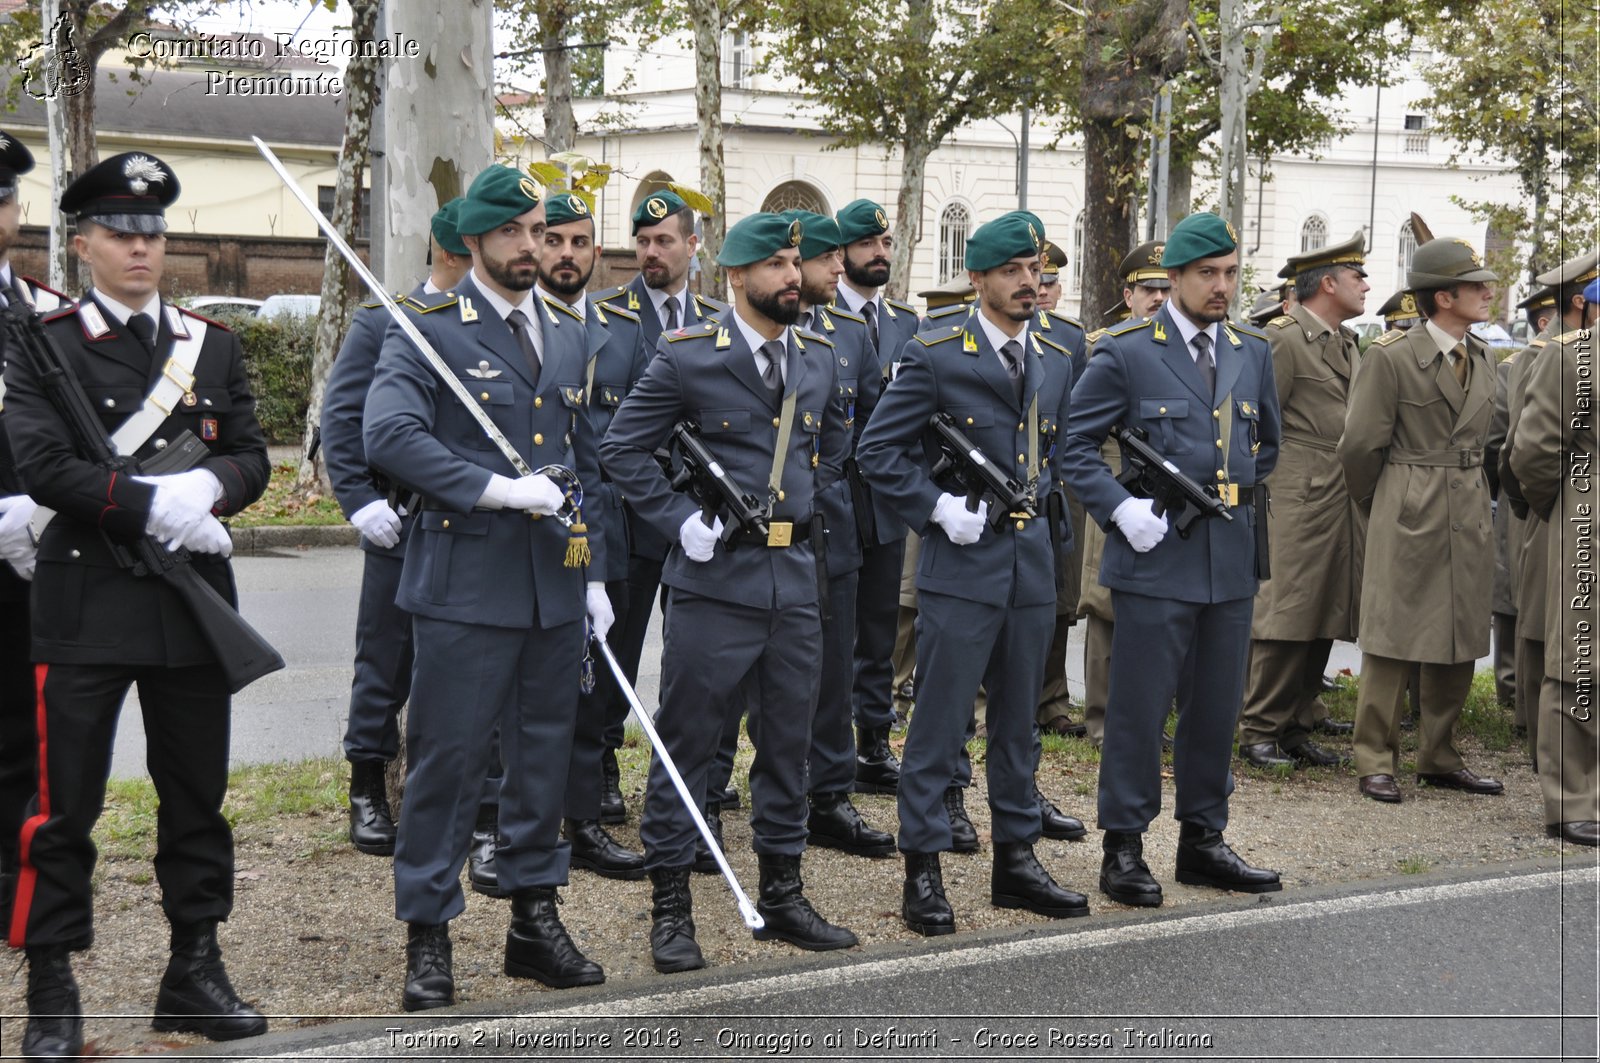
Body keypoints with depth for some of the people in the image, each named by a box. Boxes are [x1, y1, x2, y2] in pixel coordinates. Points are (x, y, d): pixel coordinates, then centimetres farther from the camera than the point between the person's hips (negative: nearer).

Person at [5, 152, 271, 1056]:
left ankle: (195, 972, 23)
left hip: (194, 601, 4)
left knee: (198, 794, 11)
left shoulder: (214, 345, 11)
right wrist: (156, 505, -18)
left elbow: (253, 457, 6)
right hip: (87, 604, -4)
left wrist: (209, 486, -16)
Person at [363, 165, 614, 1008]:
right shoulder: (428, 330, -4)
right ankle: (427, 937, 8)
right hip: (465, 583, -6)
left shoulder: (566, 337, 16)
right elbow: (389, 434, -19)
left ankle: (534, 920, 24)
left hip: (554, 585, 6)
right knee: (446, 759, -2)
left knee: (544, 755, 12)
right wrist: (493, 487, -23)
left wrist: (594, 571, 15)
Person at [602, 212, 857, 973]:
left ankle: (782, 894, 24)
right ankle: (669, 905, 10)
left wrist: (807, 512, 13)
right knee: (686, 741, 1)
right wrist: (682, 520, -11)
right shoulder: (687, 358, -6)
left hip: (795, 574, 5)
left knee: (789, 740, 12)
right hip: (715, 576, -5)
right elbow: (623, 449, -5)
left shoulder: (819, 360, 11)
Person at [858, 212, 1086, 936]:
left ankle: (1016, 861, 24)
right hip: (961, 564, -6)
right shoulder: (934, 356, -7)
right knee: (939, 725, -1)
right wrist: (938, 509, -14)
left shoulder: (1056, 363, 11)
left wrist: (1035, 500, 8)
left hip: (1031, 566, 6)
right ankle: (923, 869, 8)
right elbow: (879, 451, -7)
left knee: (1018, 722, 14)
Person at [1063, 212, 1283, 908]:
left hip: (1231, 561, 5)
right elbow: (1075, 444, -4)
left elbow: (1268, 444, 25)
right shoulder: (1125, 353, -5)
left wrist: (1242, 493, 12)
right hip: (1156, 558, -5)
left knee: (1216, 708, 12)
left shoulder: (1253, 353, 12)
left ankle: (1203, 842, 24)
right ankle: (1124, 849, 9)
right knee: (1139, 708, -1)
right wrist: (1120, 508, -15)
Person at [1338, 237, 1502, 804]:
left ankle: (1439, 758, 21)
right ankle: (1375, 762, 7)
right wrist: (1375, 505, 6)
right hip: (1408, 519, -6)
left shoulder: (1481, 359, 10)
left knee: (1460, 643, 10)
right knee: (1394, 640, -2)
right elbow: (1360, 444, -6)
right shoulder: (1391, 356, -11)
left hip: (1468, 517, 6)